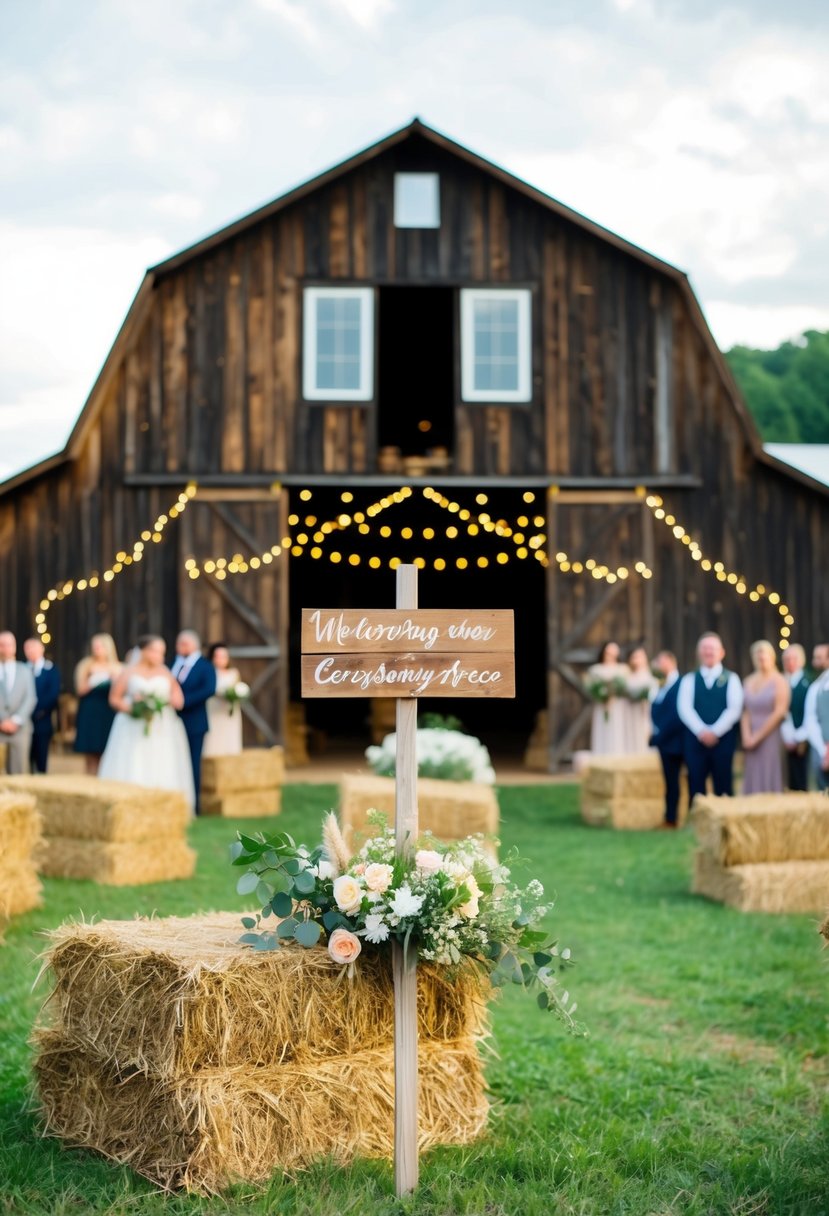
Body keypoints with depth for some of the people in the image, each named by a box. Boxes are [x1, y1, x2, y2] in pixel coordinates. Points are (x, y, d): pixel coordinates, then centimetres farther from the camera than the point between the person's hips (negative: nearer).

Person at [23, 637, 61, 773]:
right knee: (26, 758, 0)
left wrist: (40, 711, -13)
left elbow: (53, 695, -5)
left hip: (42, 721, -1)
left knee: (41, 757, 3)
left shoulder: (51, 669, 3)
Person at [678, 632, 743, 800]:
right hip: (695, 740, 1)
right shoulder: (689, 680, 12)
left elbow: (734, 709, -3)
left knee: (723, 789, 1)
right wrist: (701, 731, -16)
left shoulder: (731, 679, 8)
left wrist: (715, 731, -14)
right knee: (696, 790, 1)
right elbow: (684, 708, -1)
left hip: (723, 740, -1)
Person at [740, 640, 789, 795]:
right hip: (752, 740, 5)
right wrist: (747, 736, -7)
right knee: (752, 781, 3)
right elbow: (745, 712, 8)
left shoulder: (779, 681, -3)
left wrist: (758, 736, -10)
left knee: (769, 782, -5)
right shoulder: (748, 681, 12)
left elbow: (779, 712, -10)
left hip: (770, 736, -5)